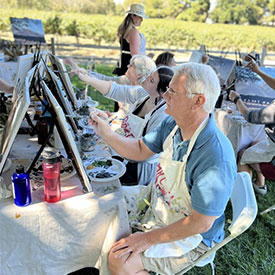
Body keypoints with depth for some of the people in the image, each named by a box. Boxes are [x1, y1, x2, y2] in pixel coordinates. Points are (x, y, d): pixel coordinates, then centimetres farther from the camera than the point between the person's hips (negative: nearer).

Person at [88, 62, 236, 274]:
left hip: (190, 235, -8)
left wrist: (149, 238, -22)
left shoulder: (216, 158, -34)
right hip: (157, 202, 8)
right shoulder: (172, 124, -9)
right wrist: (106, 134, -9)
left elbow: (201, 223, -29)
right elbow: (140, 151, 5)